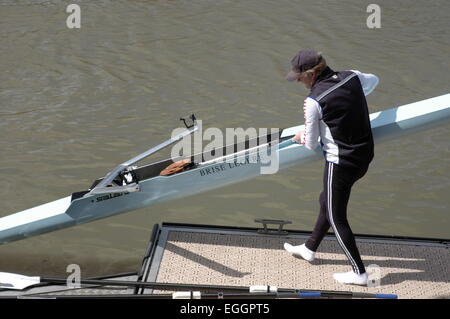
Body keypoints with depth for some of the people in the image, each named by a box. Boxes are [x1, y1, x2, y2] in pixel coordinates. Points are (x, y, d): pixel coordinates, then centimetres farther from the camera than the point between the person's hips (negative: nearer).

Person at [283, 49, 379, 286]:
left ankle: (359, 272, 15)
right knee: (327, 202, 25)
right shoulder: (352, 77, -1)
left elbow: (312, 144, -8)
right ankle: (309, 248, 42)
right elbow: (374, 80, 24)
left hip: (339, 164, -8)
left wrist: (301, 137, 14)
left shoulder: (313, 101, -19)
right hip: (364, 157, 8)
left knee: (336, 218, 8)